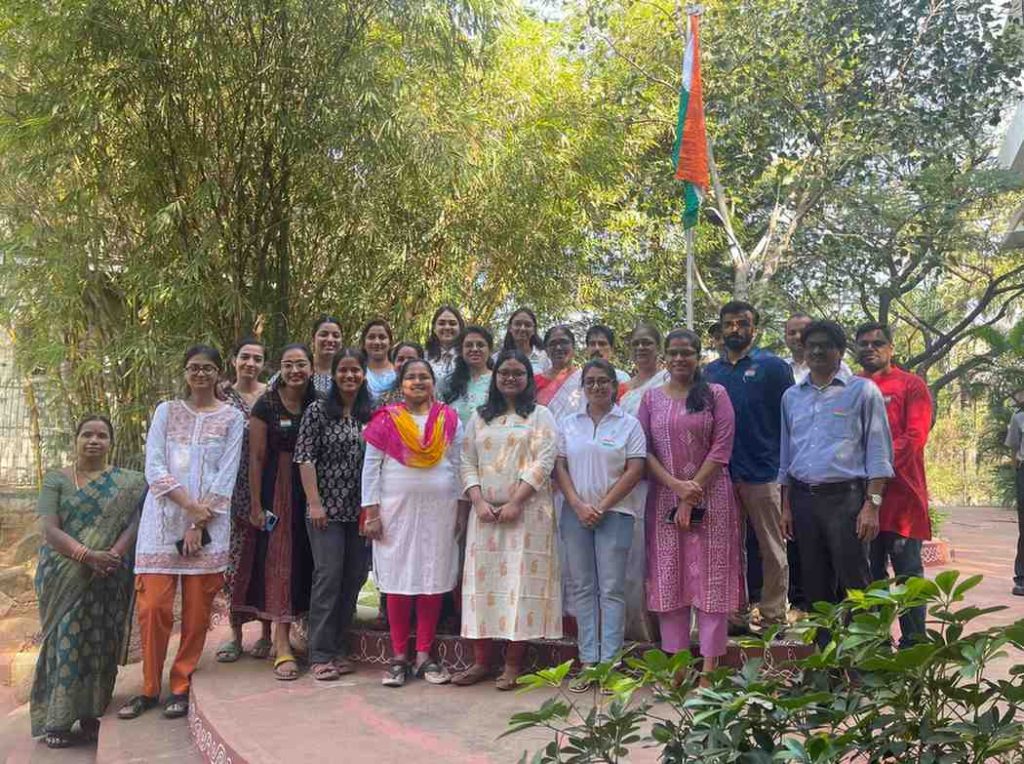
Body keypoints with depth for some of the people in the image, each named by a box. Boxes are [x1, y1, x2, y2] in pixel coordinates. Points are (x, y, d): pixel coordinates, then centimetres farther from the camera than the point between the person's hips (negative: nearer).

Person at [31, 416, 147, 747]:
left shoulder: (128, 483, 6)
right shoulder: (56, 479, 4)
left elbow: (134, 522, -4)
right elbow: (50, 530, -7)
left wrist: (114, 554, -22)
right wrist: (87, 555, -21)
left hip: (108, 580, 1)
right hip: (63, 577, 0)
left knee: (101, 643, 1)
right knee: (65, 639, -2)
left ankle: (91, 713, 12)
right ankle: (57, 719, 7)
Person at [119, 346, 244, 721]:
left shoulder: (232, 418, 6)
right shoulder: (166, 411, 10)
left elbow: (226, 475, -1)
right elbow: (154, 468, 1)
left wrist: (200, 523, -9)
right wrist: (189, 505, -11)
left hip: (209, 523, -1)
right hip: (163, 519, 1)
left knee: (197, 611, 1)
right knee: (153, 606, -3)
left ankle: (181, 687, 14)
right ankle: (150, 688, 12)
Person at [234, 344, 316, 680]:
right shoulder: (267, 405, -4)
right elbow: (256, 458, -4)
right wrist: (256, 505, -7)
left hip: (312, 490, 3)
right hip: (277, 490, -3)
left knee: (305, 561, 7)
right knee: (279, 562, -3)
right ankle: (282, 647, -2)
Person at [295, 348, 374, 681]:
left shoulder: (372, 414, 9)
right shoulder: (318, 410, -2)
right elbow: (304, 457, -6)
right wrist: (314, 502, -11)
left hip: (360, 510, 4)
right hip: (327, 509, -4)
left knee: (354, 578, 7)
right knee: (328, 576, -6)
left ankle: (338, 648, 20)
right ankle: (320, 655, 3)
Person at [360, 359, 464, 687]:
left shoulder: (449, 420, 6)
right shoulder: (386, 420, 1)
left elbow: (458, 466, 8)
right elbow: (370, 467, 0)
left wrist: (461, 509, 3)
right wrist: (371, 512, -5)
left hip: (440, 510, 2)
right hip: (397, 509, -1)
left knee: (433, 580, 4)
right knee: (398, 581, 2)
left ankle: (424, 656, 14)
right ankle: (399, 657, 12)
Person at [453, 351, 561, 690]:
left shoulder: (540, 416, 5)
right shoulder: (480, 417, 16)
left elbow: (543, 463, -6)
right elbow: (468, 463, 11)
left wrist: (515, 503, -14)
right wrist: (479, 501, -5)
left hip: (527, 512, -4)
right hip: (485, 513, 4)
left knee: (520, 583, -4)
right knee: (482, 582, 3)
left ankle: (513, 664, 2)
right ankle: (481, 660, 11)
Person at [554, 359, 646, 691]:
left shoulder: (629, 424, 2)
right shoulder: (568, 424, 10)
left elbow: (634, 471, -5)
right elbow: (560, 467, 6)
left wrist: (602, 507, -10)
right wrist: (578, 506, -8)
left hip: (615, 514, -3)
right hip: (576, 513, 3)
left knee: (611, 589, -1)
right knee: (582, 587, 6)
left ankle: (609, 662, 5)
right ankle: (587, 661, 13)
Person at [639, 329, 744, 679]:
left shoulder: (716, 395, 2)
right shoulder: (651, 398, 9)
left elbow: (721, 448, -6)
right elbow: (644, 450, 2)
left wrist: (692, 494, -12)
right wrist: (676, 485, -12)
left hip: (710, 497, -2)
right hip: (664, 497, 3)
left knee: (710, 578, -1)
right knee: (669, 579, 4)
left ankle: (709, 667, 4)